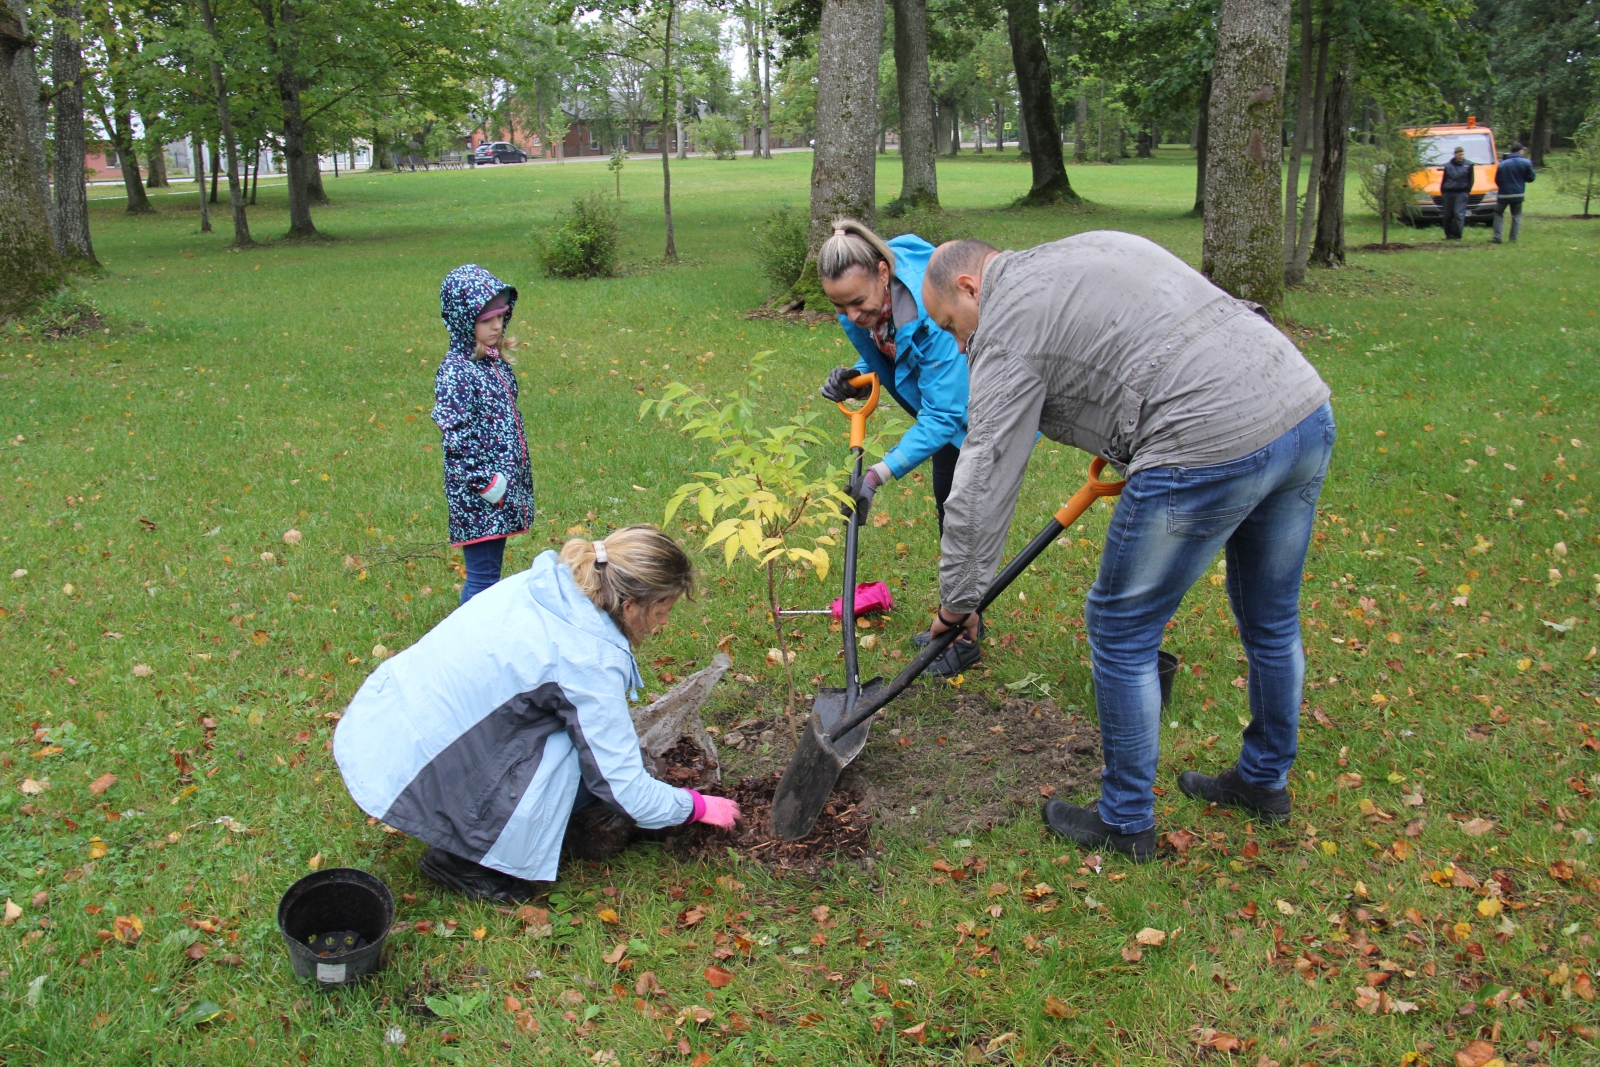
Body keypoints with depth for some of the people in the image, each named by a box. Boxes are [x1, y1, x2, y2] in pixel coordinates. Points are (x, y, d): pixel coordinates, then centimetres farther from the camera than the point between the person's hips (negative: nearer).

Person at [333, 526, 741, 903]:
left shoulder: (539, 585, -1)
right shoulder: (588, 657, -22)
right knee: (568, 747, -13)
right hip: (398, 772, -8)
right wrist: (696, 807, 3)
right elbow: (626, 788, -15)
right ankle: (461, 858, 0)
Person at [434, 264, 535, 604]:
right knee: (482, 577, -3)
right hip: (478, 497, -8)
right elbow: (457, 439, -20)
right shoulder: (455, 371, -15)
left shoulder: (496, 363, 11)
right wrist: (487, 484, -19)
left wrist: (520, 481, 18)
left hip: (504, 489, 8)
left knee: (491, 572, 16)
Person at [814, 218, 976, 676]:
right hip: (949, 398, 9)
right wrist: (858, 379, -18)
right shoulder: (867, 303, -17)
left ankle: (965, 642, 6)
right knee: (946, 502, 17)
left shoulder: (932, 311, -41)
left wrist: (881, 472, -45)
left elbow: (944, 414, -39)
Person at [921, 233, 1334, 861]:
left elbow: (984, 482, -2)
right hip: (1308, 409, 9)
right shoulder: (1091, 246, 24)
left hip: (1211, 450, -9)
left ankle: (1126, 823, 22)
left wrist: (958, 598, 8)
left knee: (1121, 632, 7)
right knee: (1272, 618, 24)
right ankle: (1266, 781, 45)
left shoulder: (1008, 327, -1)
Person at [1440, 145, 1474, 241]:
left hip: (1461, 193, -2)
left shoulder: (1468, 165, 6)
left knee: (1459, 214, -9)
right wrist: (1442, 190, 2)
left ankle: (1457, 235, -7)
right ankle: (1449, 234, 14)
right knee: (1448, 215, 5)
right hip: (1448, 193, 2)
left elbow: (1470, 180, 8)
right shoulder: (1448, 165, 9)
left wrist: (1467, 190, -2)